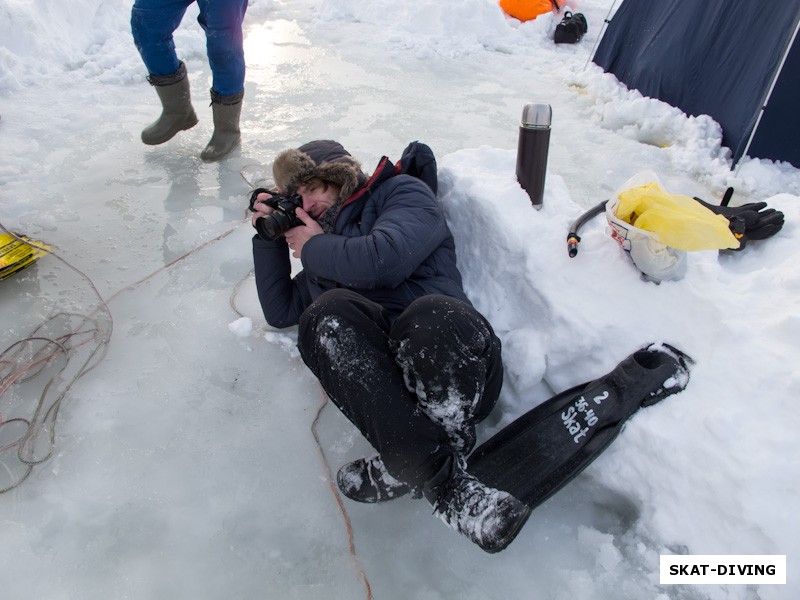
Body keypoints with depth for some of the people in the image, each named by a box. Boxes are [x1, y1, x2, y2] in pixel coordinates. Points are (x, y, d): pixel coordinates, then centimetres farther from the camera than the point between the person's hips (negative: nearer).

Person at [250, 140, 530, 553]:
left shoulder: (402, 192, 16)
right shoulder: (327, 258, 37)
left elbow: (384, 260, -6)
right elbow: (280, 310, 37)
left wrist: (314, 247, 12)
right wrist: (269, 236, 28)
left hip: (454, 368, -4)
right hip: (385, 382, 5)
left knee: (432, 314, -38)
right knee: (325, 313, -26)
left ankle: (405, 468, -19)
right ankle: (446, 483, -28)